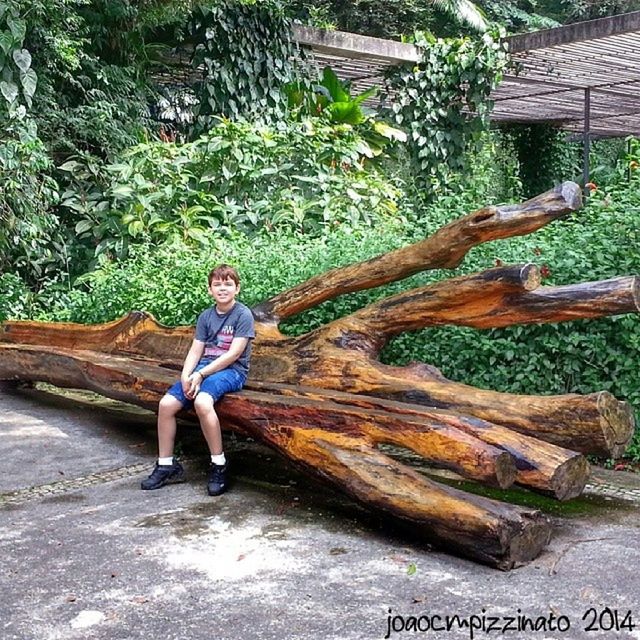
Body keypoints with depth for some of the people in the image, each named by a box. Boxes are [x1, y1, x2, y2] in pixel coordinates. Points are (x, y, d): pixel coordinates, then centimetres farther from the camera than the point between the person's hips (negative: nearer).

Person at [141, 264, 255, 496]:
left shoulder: (243, 315, -6)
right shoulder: (206, 316, 12)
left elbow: (234, 354, -13)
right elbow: (195, 351, 9)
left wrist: (200, 374, -16)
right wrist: (185, 376, -11)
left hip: (231, 370, -6)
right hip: (204, 369, 6)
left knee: (202, 401, -35)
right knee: (166, 403, -14)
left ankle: (219, 465, -22)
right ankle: (166, 465, 1)